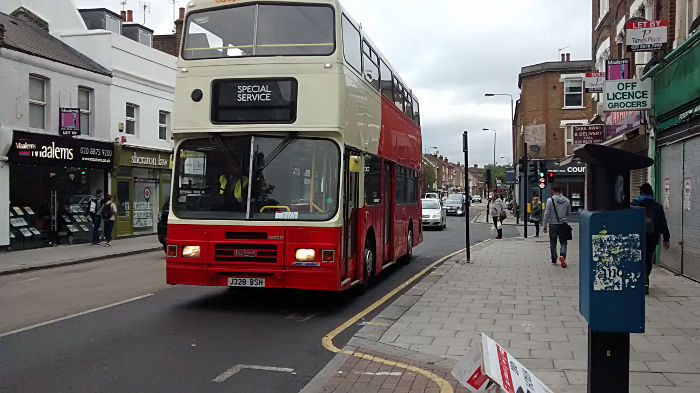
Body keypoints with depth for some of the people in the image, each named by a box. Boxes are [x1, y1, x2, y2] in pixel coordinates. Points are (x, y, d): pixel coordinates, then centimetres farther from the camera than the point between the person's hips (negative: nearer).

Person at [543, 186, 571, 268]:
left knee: (553, 242, 11)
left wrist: (544, 226, -2)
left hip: (553, 224, -2)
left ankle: (554, 259, 15)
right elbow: (569, 213, 11)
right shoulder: (567, 200, 2)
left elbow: (546, 214, -8)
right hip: (563, 224, 2)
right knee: (563, 242, 8)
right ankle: (562, 255, -15)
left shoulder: (550, 200, -8)